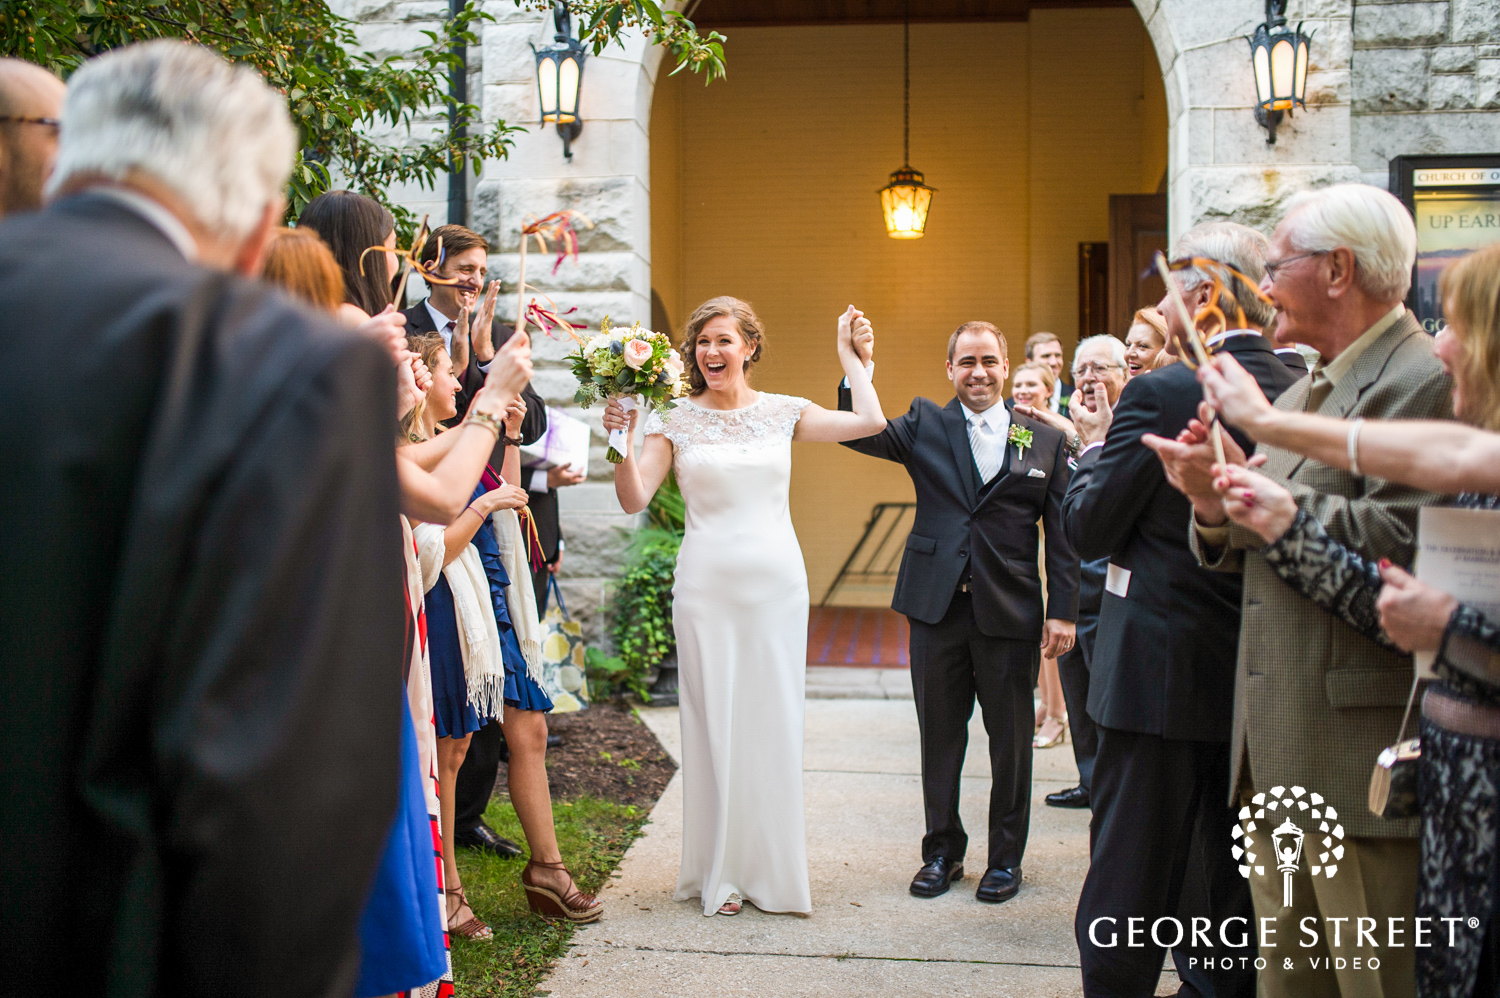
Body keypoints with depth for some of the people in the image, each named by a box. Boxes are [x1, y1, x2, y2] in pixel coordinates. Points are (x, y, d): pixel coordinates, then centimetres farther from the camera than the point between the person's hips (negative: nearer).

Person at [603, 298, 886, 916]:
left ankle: (771, 869, 18)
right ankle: (718, 872, 14)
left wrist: (849, 353, 7)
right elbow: (634, 499, -5)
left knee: (772, 722, 6)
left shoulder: (783, 413, 6)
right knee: (713, 722, 2)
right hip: (707, 586, -1)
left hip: (775, 584, 2)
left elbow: (870, 423, -1)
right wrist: (622, 441, -19)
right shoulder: (676, 421, 2)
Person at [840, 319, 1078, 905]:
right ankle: (942, 851, 25)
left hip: (1010, 612, 0)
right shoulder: (925, 425, 6)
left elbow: (1062, 534, 3)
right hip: (937, 607, 1)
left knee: (1010, 741, 8)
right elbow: (860, 435, -9)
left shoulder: (1045, 441, 5)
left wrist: (1063, 611, -3)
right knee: (939, 736, 10)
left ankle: (1006, 857, 24)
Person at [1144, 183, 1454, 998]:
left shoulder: (1422, 383, -12)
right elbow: (1244, 555, 18)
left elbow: (1399, 544, -26)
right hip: (1278, 748, 9)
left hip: (1363, 748, -9)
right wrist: (1216, 509, -4)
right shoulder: (1298, 395, 18)